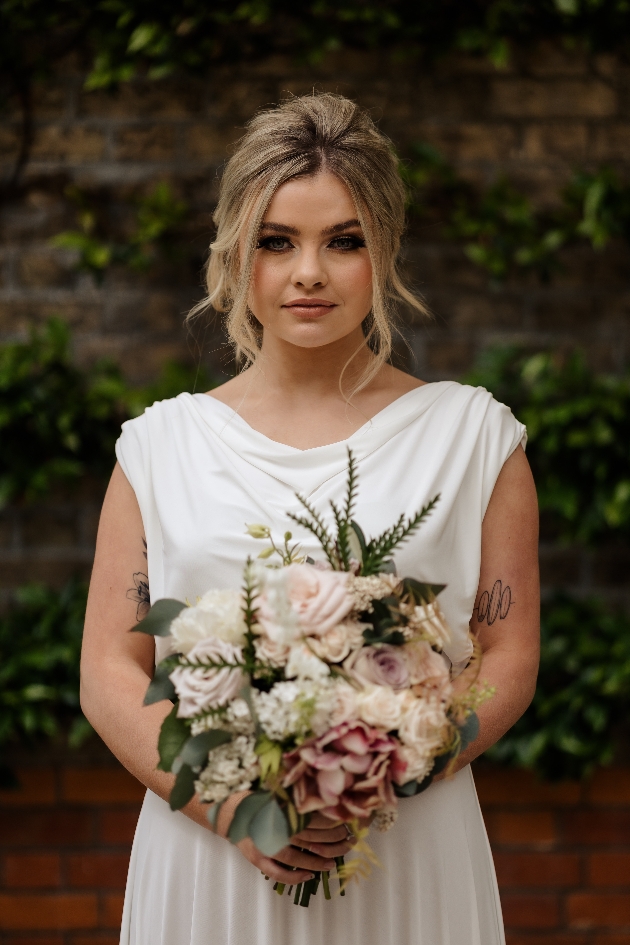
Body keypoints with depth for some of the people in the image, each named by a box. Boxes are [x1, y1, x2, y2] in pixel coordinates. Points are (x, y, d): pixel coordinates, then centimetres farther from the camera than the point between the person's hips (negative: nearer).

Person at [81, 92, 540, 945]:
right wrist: (229, 802, -13)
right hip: (207, 855, 1)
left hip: (406, 862, 0)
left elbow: (509, 660, 0)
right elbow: (109, 673, 2)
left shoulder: (471, 433, 3)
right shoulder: (163, 444, 6)